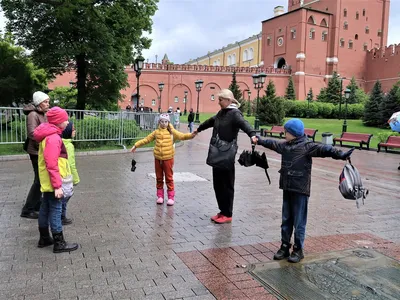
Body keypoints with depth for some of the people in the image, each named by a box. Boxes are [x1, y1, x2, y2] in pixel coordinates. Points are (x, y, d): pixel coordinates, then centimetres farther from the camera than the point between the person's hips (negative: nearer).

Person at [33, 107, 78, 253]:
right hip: (52, 182, -10)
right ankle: (59, 244, 5)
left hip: (47, 182, 10)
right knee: (56, 210, -3)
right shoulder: (53, 138, -21)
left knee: (45, 208, 16)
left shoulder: (49, 135, 11)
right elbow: (52, 165, -26)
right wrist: (57, 185, -25)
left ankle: (44, 238, 28)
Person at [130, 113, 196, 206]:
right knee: (159, 178, 11)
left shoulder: (172, 132, -1)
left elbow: (181, 136, -13)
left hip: (168, 158, -3)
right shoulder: (156, 132, 7)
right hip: (158, 158, 3)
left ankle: (171, 197, 10)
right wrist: (136, 145, 12)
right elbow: (146, 139, 12)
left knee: (169, 178, 3)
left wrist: (191, 135, -30)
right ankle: (160, 196, 21)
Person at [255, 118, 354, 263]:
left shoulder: (307, 146, -12)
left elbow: (323, 149, -24)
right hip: (287, 189, 7)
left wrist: (340, 154, -38)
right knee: (286, 220, 14)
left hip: (300, 190, -7)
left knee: (299, 222, 3)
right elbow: (272, 144, 27)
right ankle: (285, 247, 26)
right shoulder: (285, 146, 10)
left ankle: (298, 250, 15)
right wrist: (259, 140, 39)